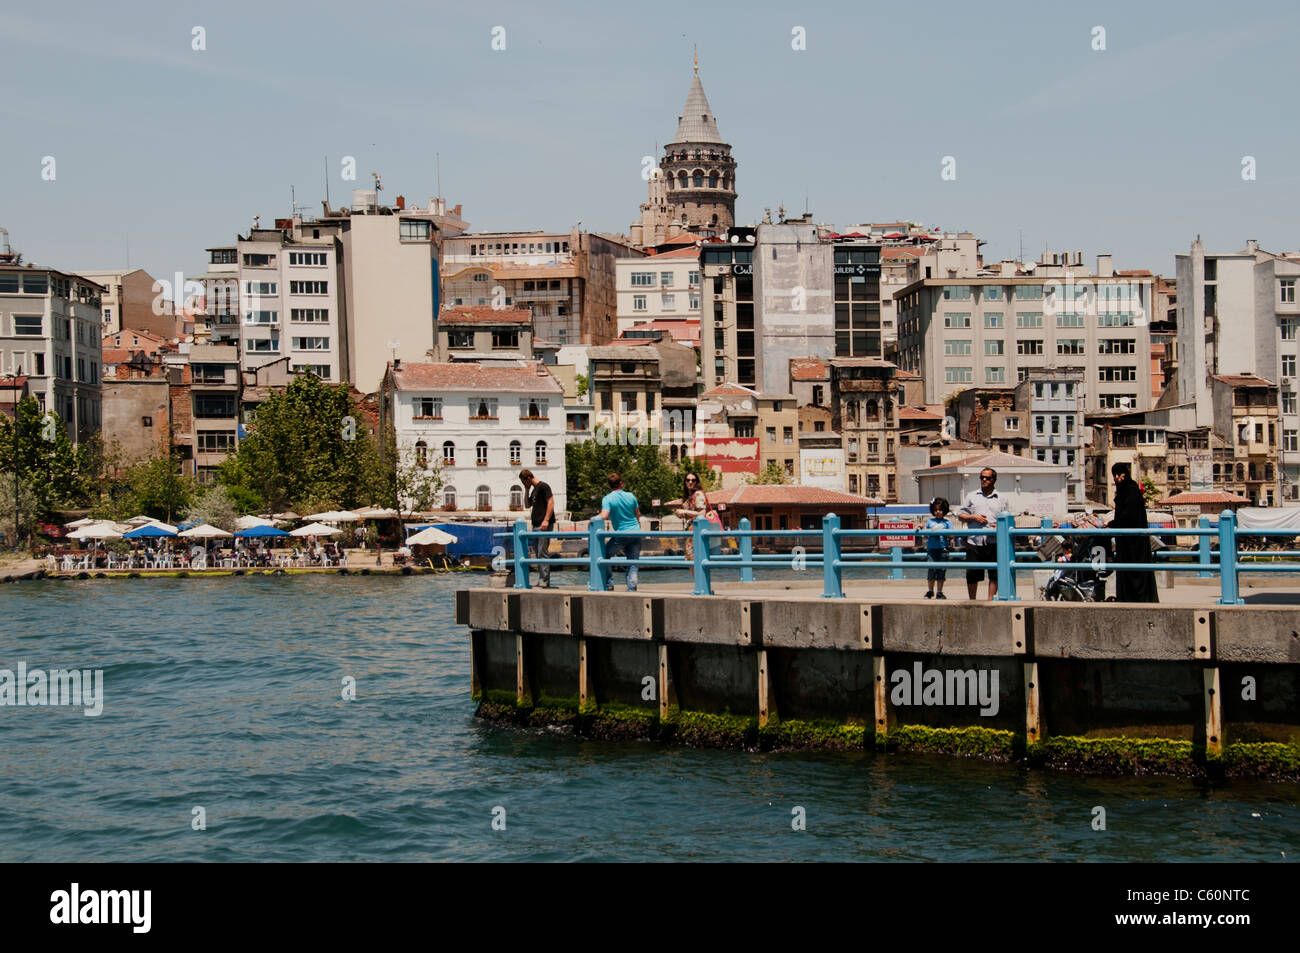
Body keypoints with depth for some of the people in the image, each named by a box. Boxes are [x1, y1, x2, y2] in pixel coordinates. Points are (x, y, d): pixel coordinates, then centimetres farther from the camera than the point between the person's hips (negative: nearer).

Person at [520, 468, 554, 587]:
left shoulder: (543, 486, -7)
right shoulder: (534, 490, 21)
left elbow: (551, 502, -15)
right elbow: (528, 504, 27)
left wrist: (546, 520, -22)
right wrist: (527, 490, 15)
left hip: (544, 525, -10)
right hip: (536, 526, 10)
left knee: (542, 553, -12)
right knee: (537, 554, 10)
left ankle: (544, 581, -13)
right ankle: (541, 580, 14)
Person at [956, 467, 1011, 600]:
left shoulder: (1001, 500, 11)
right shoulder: (971, 496, 13)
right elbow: (960, 515, 11)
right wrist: (973, 517, -6)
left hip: (994, 543, 0)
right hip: (974, 542, 0)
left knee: (994, 574, 0)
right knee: (972, 575, 3)